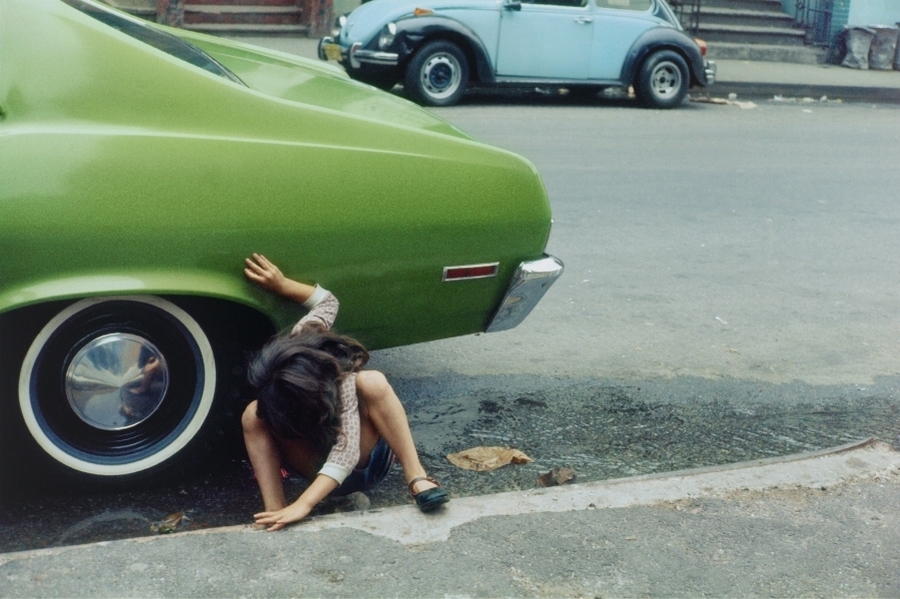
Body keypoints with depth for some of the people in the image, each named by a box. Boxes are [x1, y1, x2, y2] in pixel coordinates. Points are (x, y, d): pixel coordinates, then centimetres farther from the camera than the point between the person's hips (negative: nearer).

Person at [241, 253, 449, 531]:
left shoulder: (341, 381, -35)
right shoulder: (297, 345, -21)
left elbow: (347, 450, -45)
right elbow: (327, 300, -2)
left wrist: (303, 505, -54)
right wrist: (282, 285, -10)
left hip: (364, 459, -5)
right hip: (320, 464, 5)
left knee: (372, 382, -37)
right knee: (253, 415, -24)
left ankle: (417, 478, -34)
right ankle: (275, 512, -34)